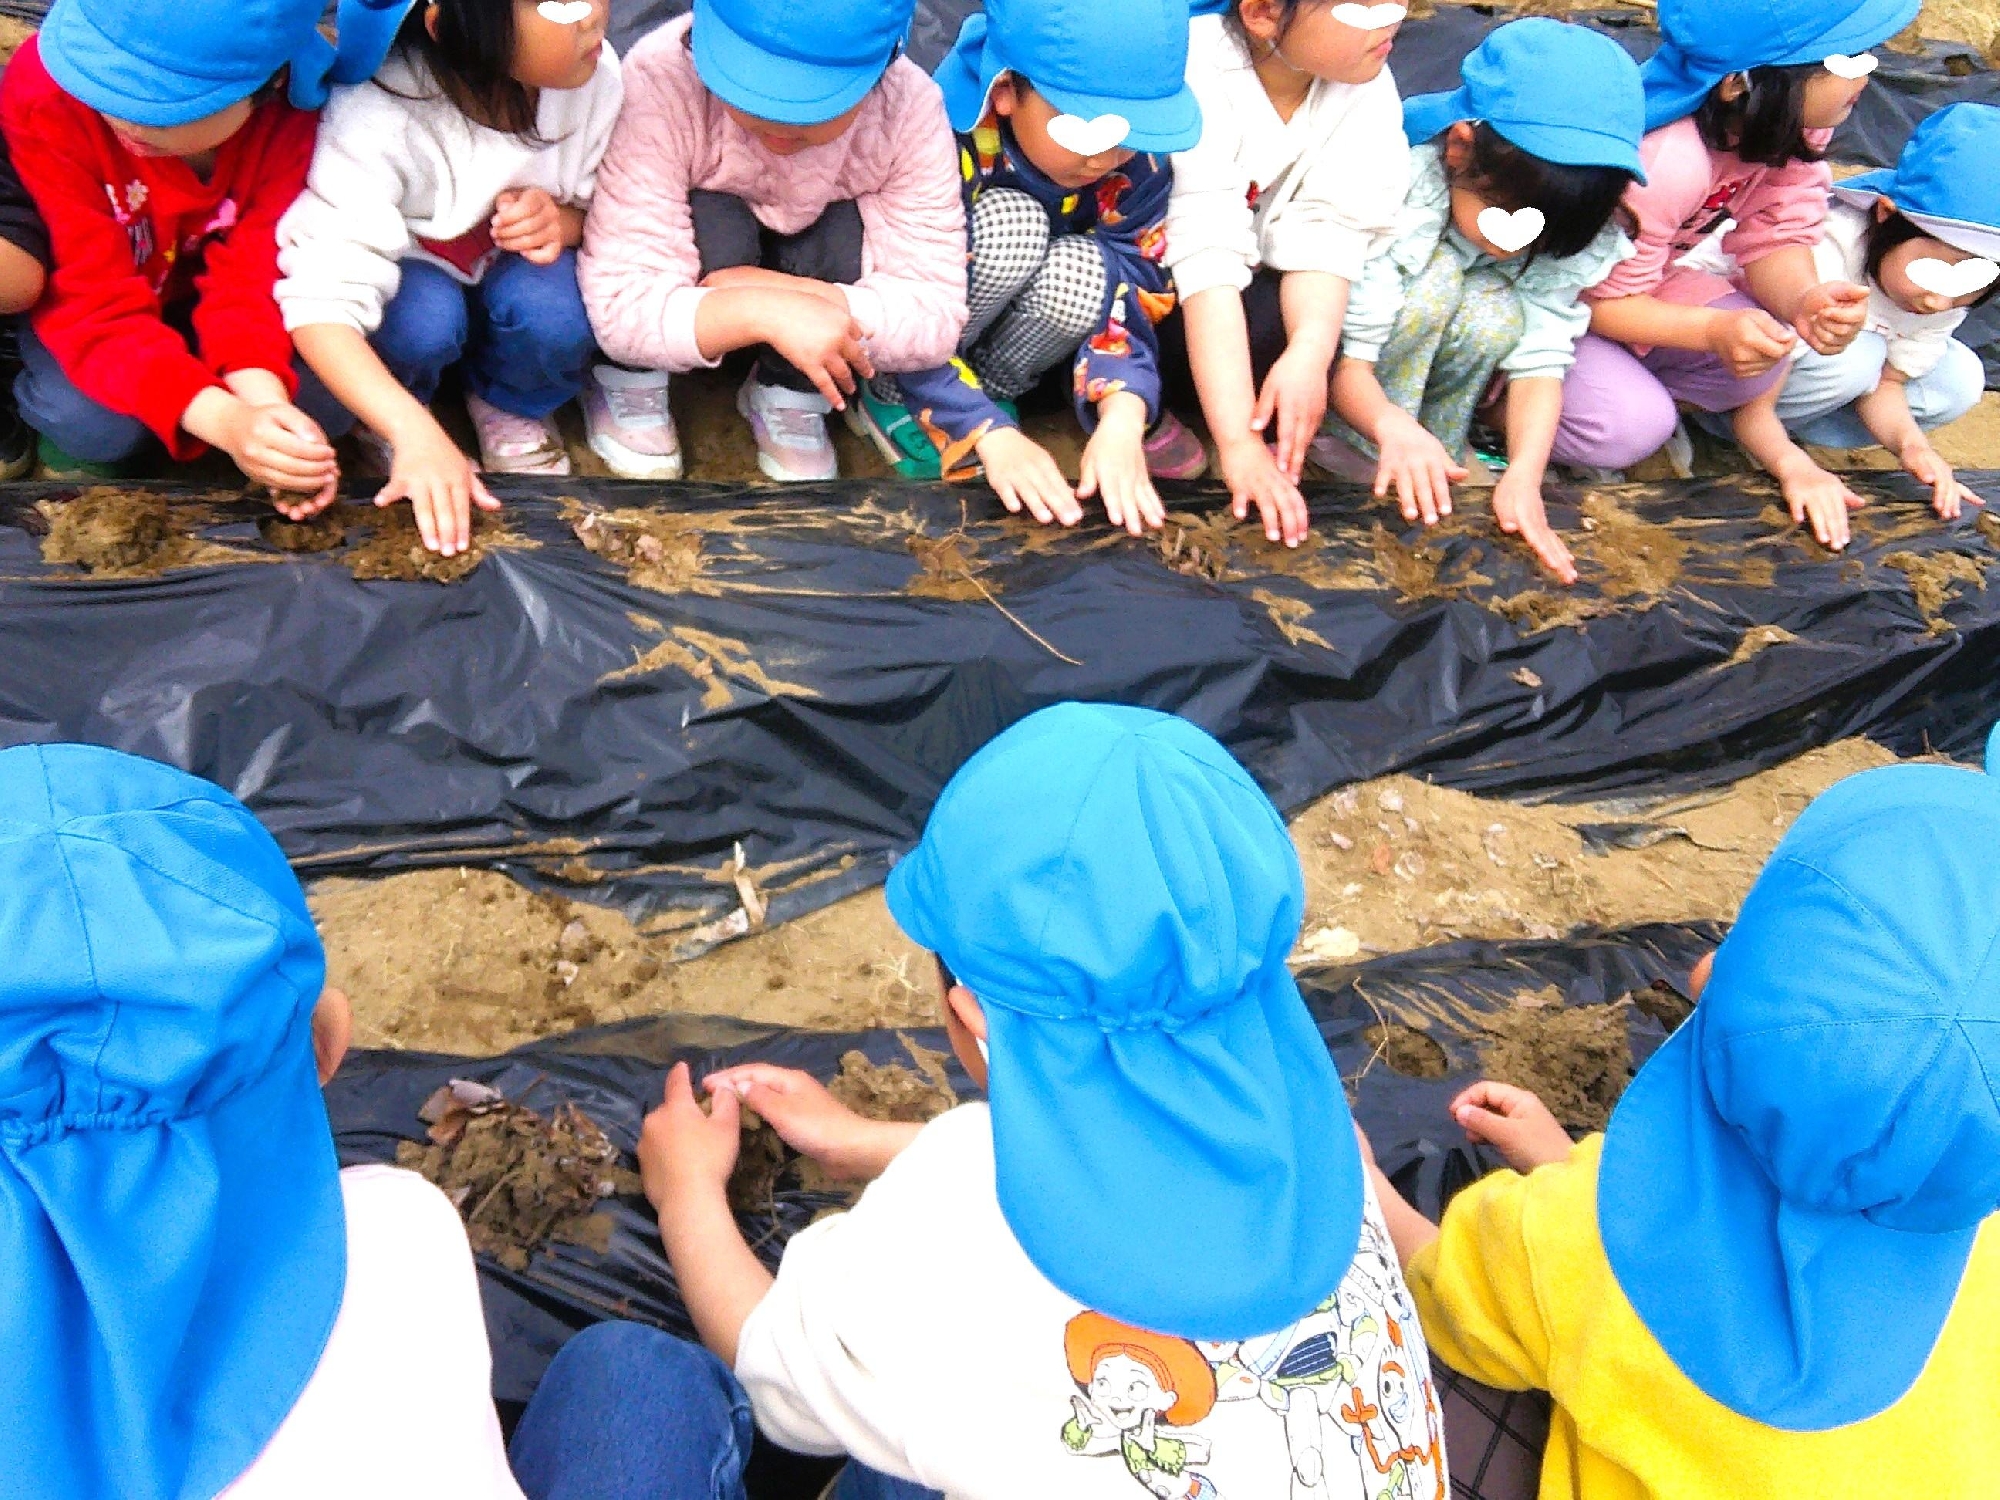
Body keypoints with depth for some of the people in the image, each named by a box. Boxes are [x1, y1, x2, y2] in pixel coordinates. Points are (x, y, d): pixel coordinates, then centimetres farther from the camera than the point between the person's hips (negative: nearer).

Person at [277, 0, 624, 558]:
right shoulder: (378, 114, -35)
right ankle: (388, 422, -2)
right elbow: (321, 302, -40)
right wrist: (416, 434, -53)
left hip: (513, 270, 3)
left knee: (554, 315, -31)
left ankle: (509, 405, 4)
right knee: (424, 317, -36)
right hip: (409, 279, -3)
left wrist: (563, 221, -29)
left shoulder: (593, 69, -23)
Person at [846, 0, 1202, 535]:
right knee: (1009, 229, -34)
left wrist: (1122, 421, -39)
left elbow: (1131, 292, -20)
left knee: (1082, 272, -31)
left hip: (1005, 328, 4)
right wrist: (992, 433, -42)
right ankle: (894, 398, -13)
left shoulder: (1136, 163, -19)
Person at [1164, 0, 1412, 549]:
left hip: (1258, 280, 4)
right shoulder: (1192, 75, -29)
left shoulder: (1364, 80, -14)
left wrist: (1310, 353, -43)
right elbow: (1207, 258, -36)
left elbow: (1325, 233, -23)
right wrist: (1239, 444, -42)